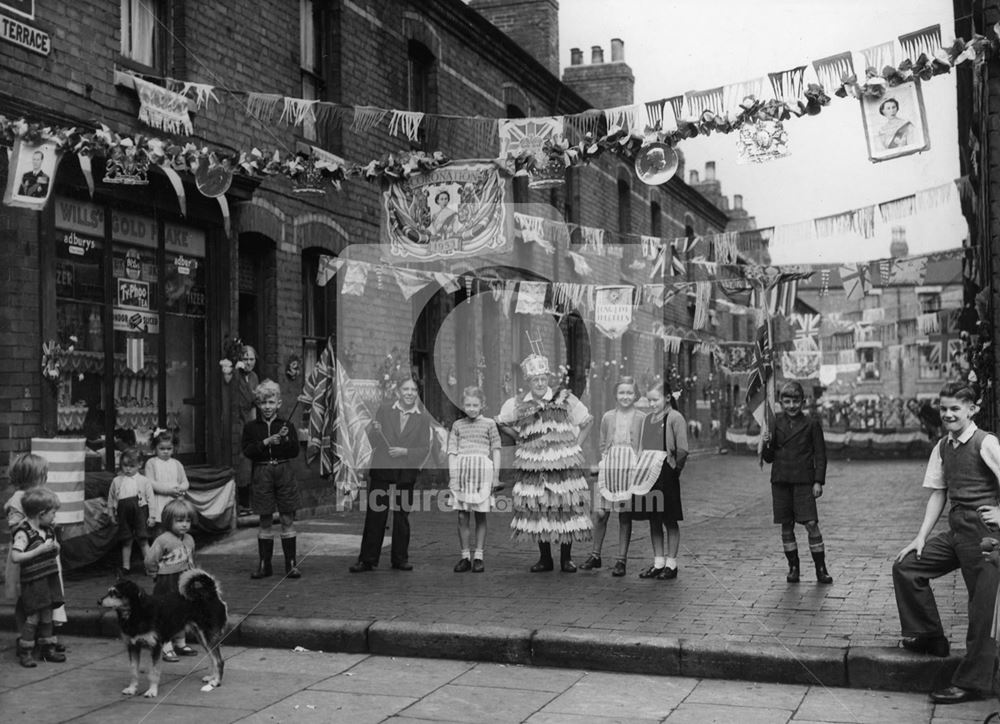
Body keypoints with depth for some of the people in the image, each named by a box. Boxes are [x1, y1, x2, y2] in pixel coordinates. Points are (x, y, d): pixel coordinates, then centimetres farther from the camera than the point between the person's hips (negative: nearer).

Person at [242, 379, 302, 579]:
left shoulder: (287, 426, 5)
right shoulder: (251, 427, 6)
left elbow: (295, 451, -1)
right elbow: (247, 451, -6)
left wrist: (285, 439, -18)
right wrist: (267, 441, -15)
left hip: (284, 472, 0)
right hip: (262, 472, 0)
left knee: (287, 519, 0)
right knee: (265, 520, 6)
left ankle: (291, 564, 6)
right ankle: (264, 565, 14)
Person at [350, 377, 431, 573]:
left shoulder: (423, 418, 4)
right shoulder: (384, 411, 5)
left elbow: (425, 449, 1)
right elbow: (373, 443, 5)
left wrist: (405, 451, -13)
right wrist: (374, 431, -16)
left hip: (406, 474, 0)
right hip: (381, 471, 0)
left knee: (402, 517, 7)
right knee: (374, 515, 0)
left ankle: (400, 559, 17)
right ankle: (367, 559, 5)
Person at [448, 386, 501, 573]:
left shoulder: (489, 424, 9)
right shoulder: (458, 425, 12)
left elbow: (496, 450, 9)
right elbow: (452, 451, 9)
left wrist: (496, 475, 4)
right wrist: (453, 476, 1)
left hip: (482, 469, -1)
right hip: (461, 469, 1)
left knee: (480, 515, 1)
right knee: (462, 516, 2)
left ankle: (478, 557, 7)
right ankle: (464, 557, 9)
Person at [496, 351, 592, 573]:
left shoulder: (565, 399, 3)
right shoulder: (517, 405, 5)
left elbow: (586, 422, 14)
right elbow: (501, 422, 22)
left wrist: (575, 444, 7)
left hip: (563, 463, -1)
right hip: (533, 465, 1)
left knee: (566, 507, -3)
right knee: (537, 510, 2)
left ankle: (566, 559, 9)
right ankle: (544, 558, 14)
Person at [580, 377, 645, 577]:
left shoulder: (641, 418, 3)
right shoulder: (607, 417, 9)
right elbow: (603, 445, 14)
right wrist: (606, 461, 0)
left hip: (631, 466, -2)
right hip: (609, 465, 2)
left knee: (625, 515, 2)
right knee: (600, 513, 1)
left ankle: (621, 560, 11)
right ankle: (595, 555, 17)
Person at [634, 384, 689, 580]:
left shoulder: (675, 418, -6)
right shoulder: (647, 419, 12)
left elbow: (682, 450, -9)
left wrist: (675, 469, -13)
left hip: (666, 474, -6)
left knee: (669, 520, 2)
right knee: (653, 520, 10)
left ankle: (671, 564, 10)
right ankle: (658, 563, 18)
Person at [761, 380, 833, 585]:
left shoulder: (811, 425, 1)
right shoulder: (775, 423, 6)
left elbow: (820, 455, 2)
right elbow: (769, 458, 10)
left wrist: (818, 481, -5)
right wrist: (767, 444, -10)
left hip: (803, 481, -2)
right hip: (780, 481, 2)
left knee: (811, 523, -7)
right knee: (786, 526, 6)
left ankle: (821, 569, 1)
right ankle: (793, 567, 16)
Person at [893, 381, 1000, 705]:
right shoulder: (943, 447, 11)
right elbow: (938, 493, 13)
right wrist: (921, 536, 8)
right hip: (955, 529, 8)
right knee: (906, 566, 6)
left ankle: (971, 681, 5)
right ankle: (928, 636, 20)